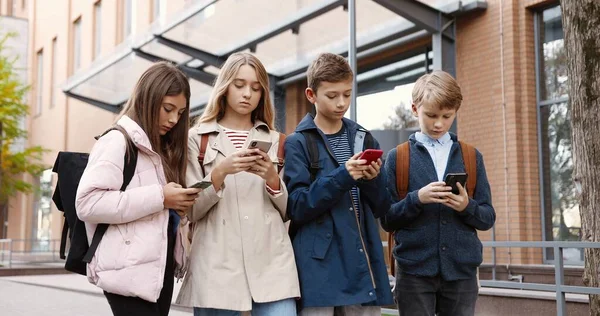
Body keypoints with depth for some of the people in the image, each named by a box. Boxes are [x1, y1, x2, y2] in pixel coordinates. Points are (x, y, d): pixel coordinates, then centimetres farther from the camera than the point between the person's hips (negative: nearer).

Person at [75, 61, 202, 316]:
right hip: (131, 273, -8)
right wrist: (159, 198, -20)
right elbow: (87, 203, -20)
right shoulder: (117, 141, -8)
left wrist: (178, 204, 7)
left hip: (160, 269, 8)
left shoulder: (161, 150, 17)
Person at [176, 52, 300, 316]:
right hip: (216, 267, -1)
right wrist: (220, 173, -14)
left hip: (272, 265, 2)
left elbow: (288, 211, 12)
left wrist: (272, 179, -7)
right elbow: (191, 211, 2)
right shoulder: (197, 138, 9)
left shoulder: (275, 141, 16)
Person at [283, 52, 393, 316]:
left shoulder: (363, 138, 12)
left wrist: (373, 180, -9)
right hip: (320, 268, -4)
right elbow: (297, 207, -11)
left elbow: (381, 208, 12)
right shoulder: (298, 143, -2)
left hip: (363, 265, 4)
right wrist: (342, 176, -21)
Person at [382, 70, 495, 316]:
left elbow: (488, 218, 7)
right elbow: (387, 219, -2)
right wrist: (416, 199, -18)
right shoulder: (398, 157, 1)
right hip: (414, 271, -2)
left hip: (461, 270, 2)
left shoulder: (472, 157, 8)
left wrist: (467, 207, -14)